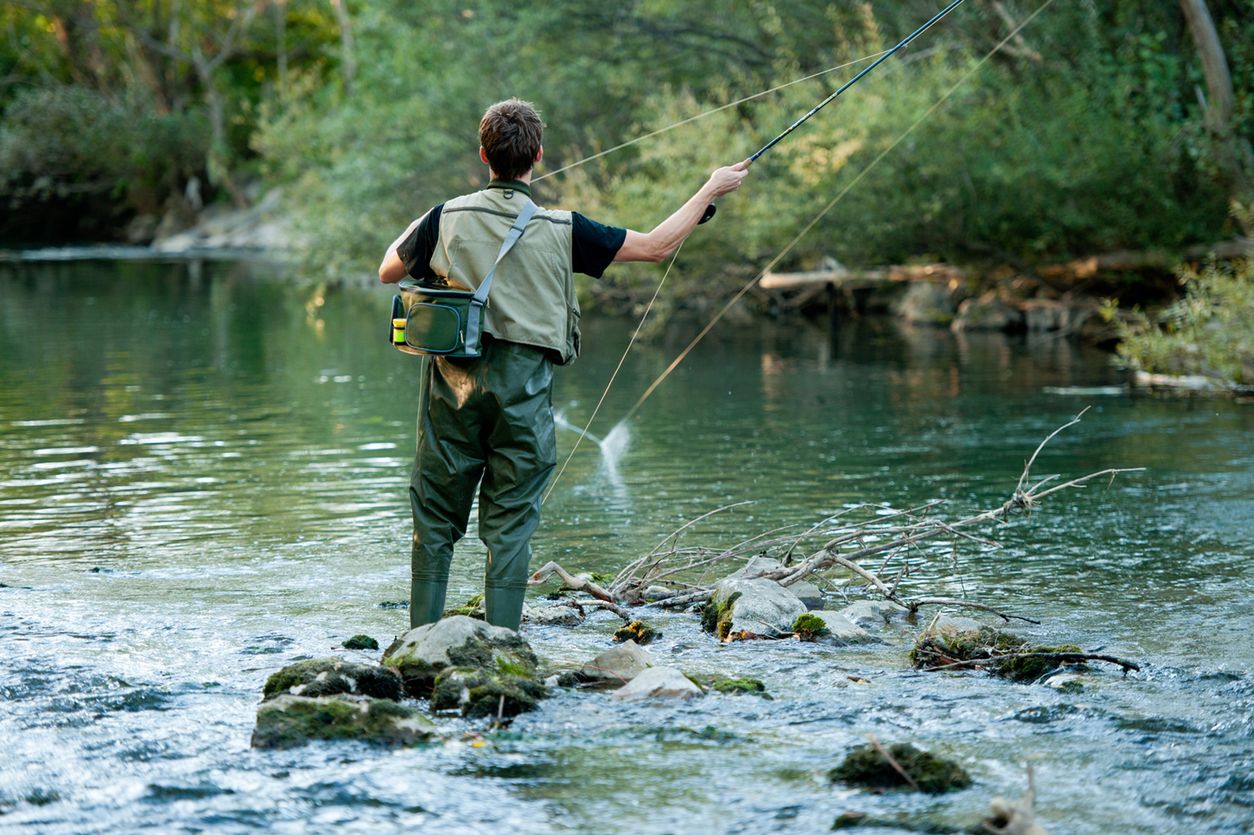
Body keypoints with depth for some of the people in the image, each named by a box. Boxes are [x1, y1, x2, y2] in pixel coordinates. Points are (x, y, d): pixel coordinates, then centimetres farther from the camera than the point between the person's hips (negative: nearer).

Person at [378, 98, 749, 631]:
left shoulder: (448, 219, -2)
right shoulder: (561, 231, -4)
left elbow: (388, 272, 13)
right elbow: (656, 247, 3)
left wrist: (417, 229, 31)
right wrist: (711, 190, 14)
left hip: (455, 385, 1)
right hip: (522, 389, -1)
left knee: (436, 521, 10)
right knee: (510, 526, 4)